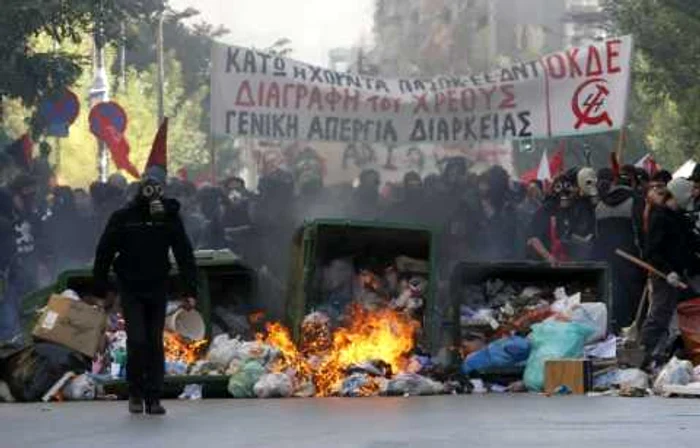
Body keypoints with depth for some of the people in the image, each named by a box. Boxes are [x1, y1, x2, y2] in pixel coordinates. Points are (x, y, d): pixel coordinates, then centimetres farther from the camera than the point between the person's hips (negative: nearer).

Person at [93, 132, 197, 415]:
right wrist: (100, 291, 0)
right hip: (130, 289, -2)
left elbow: (185, 256, 2)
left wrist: (189, 291, -3)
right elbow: (104, 254, 0)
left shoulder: (170, 218, -1)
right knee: (137, 341, -9)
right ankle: (135, 394, 8)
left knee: (155, 344, 4)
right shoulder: (123, 218, -5)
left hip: (158, 289, 2)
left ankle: (153, 398, 10)